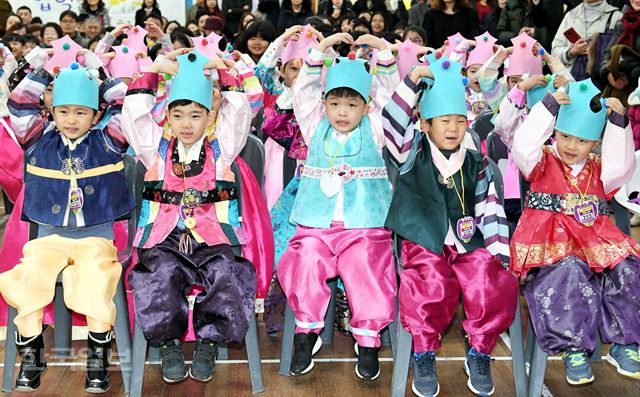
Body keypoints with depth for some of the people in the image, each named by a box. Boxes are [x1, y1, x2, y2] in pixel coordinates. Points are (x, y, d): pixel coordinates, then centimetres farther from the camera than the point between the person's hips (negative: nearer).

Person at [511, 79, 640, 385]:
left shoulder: (598, 169, 23)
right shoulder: (543, 163, 12)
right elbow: (523, 147, -9)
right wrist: (548, 107, -12)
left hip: (596, 242, 4)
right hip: (551, 244, -4)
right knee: (569, 271, -36)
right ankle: (574, 348, -29)